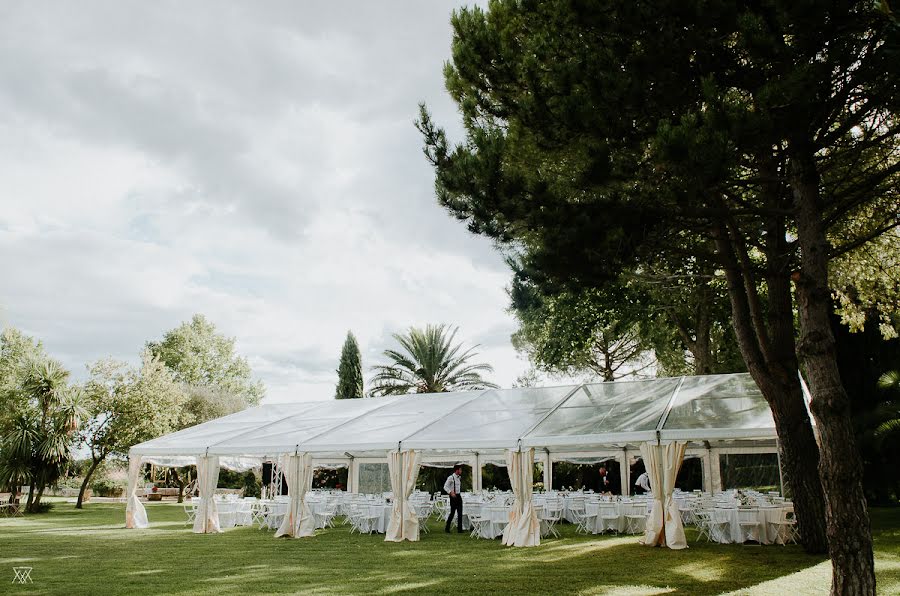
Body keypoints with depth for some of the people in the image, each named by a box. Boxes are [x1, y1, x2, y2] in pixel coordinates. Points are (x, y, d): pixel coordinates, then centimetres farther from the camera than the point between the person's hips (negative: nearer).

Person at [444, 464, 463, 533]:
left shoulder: (459, 478, 13)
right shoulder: (451, 478, -11)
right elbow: (445, 487, -15)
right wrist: (451, 492, -27)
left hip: (459, 496, 7)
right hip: (453, 496, -7)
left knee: (460, 513, 5)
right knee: (452, 512, -3)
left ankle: (459, 529, 10)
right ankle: (447, 528, 9)